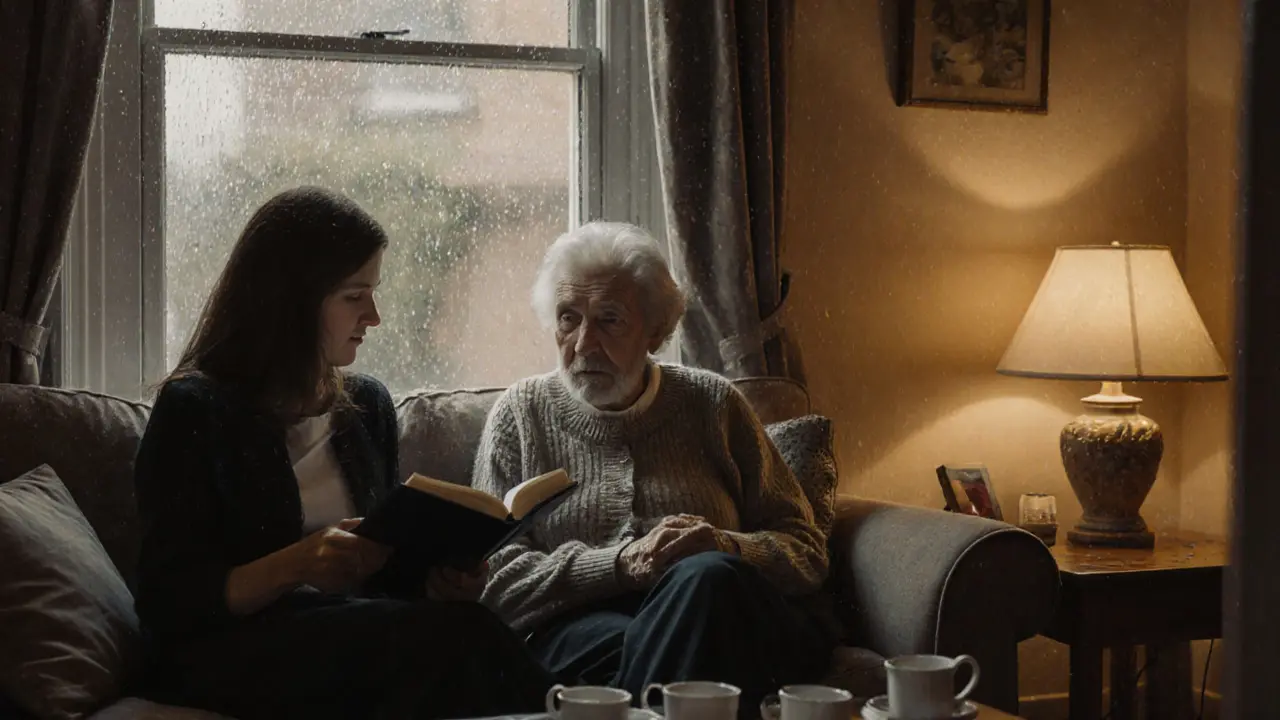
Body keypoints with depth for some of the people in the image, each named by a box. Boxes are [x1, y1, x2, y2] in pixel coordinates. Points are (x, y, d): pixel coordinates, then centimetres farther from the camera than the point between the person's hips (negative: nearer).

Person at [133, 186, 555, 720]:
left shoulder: (367, 405, 18)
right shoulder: (195, 410, -2)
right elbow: (167, 604, -8)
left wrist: (439, 582, -1)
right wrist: (295, 565, -24)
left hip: (354, 643, 5)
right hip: (225, 659, -5)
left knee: (457, 618, -32)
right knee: (455, 632, -32)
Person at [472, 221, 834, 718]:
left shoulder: (712, 403, 17)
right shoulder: (521, 415, 15)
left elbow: (805, 552, 14)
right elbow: (493, 578, 3)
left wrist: (725, 547, -9)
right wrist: (619, 563, -12)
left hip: (720, 616, 3)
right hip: (581, 630, -2)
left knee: (708, 577, -34)